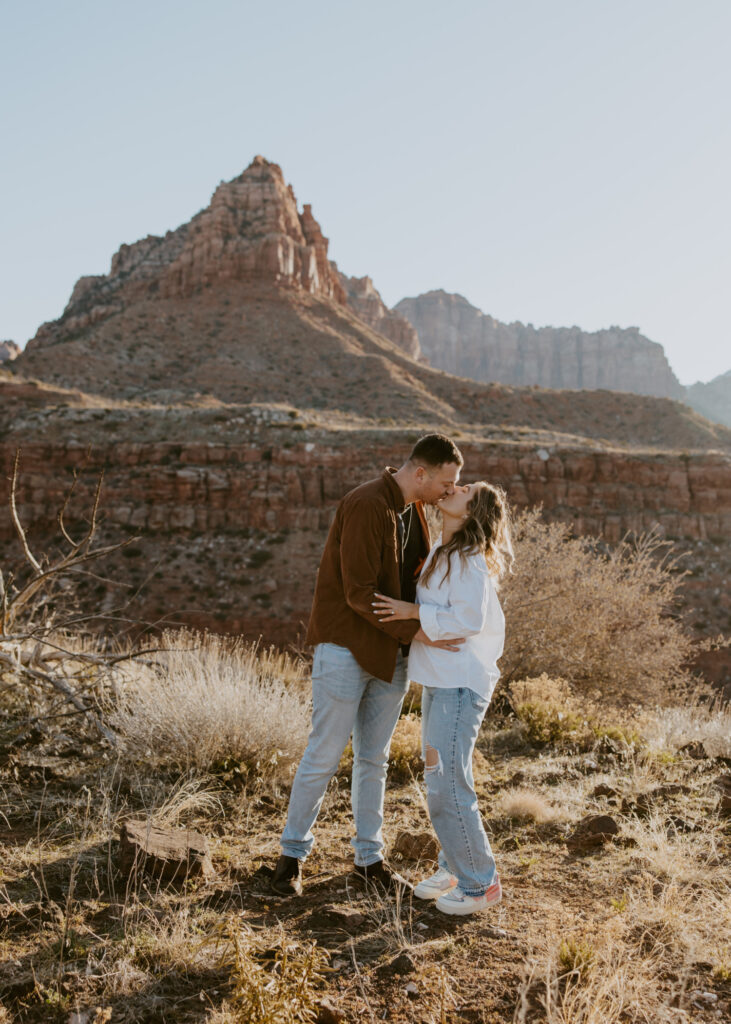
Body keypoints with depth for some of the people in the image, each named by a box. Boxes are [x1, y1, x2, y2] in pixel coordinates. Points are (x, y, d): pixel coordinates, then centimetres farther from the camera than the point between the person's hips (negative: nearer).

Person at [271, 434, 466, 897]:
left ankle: (370, 857, 26)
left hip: (392, 652, 8)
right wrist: (414, 632, -29)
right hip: (347, 648, -8)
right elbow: (358, 593, -25)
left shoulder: (414, 510, 7)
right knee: (324, 757, 3)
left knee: (374, 758, 14)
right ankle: (294, 852, 20)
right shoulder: (366, 506, -21)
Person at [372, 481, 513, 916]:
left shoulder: (470, 559, -15)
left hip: (462, 683, -10)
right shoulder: (442, 553, 13)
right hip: (439, 678, 10)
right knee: (439, 776, 16)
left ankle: (481, 882, 8)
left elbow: (469, 619, -23)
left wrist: (413, 612, -18)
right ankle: (455, 867, 31)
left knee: (448, 781, -6)